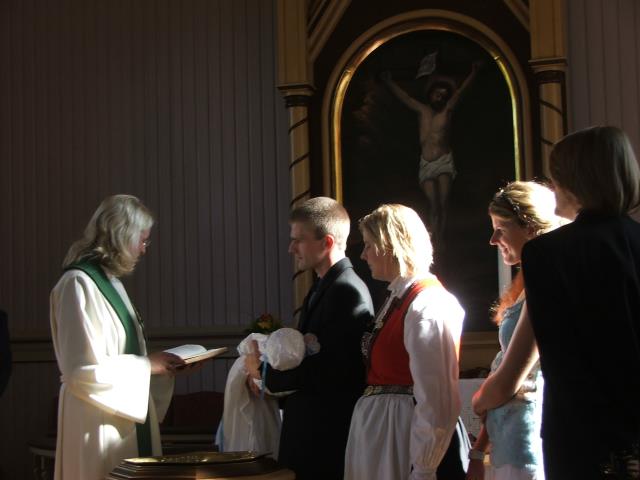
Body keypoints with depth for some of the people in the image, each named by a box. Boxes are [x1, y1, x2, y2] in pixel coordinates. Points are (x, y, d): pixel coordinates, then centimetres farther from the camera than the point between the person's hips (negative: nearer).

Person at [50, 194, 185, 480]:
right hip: (99, 425, -9)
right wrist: (146, 365, -13)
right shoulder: (78, 284, -14)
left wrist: (157, 364, 5)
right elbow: (81, 370, -20)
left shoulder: (110, 282, 13)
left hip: (128, 419, 9)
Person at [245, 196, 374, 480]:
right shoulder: (323, 287, 12)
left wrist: (266, 371, -12)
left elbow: (328, 372, -22)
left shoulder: (348, 292, -17)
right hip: (309, 431, 9)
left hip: (330, 435, -9)